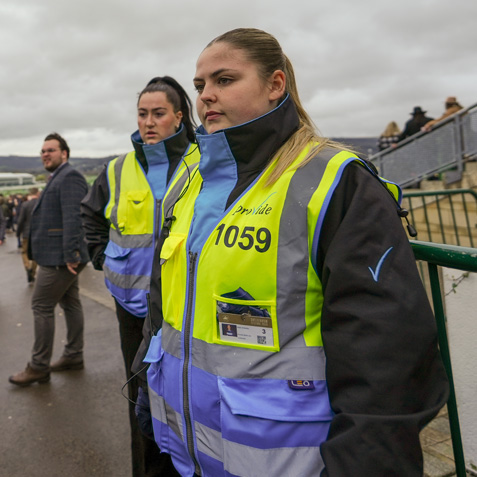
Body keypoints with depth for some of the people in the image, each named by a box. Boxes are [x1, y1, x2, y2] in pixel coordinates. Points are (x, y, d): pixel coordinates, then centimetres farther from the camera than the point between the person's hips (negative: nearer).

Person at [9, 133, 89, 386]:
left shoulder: (69, 177, -15)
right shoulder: (58, 178, 19)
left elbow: (73, 218, -24)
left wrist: (69, 255, -27)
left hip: (58, 257, -10)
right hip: (60, 256, 10)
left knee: (41, 306, -5)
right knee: (70, 303, 14)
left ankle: (38, 367, 4)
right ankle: (73, 356, 24)